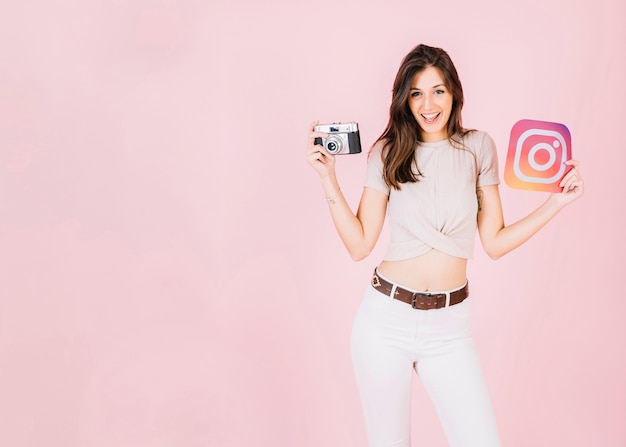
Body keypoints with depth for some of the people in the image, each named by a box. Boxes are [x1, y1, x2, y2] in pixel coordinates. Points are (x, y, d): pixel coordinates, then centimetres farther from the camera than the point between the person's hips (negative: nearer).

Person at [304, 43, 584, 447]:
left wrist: (556, 203, -4)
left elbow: (494, 242, 3)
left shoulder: (478, 148, 2)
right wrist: (329, 179, -9)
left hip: (449, 326, 1)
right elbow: (360, 245, -3)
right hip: (386, 319, 0)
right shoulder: (389, 154, 1)